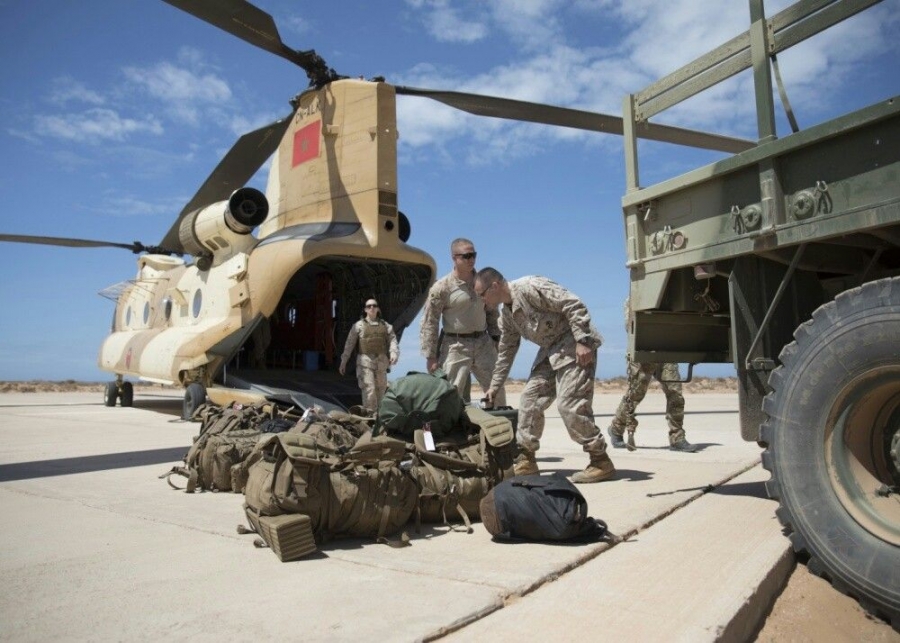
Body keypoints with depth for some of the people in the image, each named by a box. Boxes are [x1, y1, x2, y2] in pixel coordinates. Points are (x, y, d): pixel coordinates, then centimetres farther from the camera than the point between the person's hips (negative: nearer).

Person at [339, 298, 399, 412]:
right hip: (365, 361, -3)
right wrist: (343, 362, 3)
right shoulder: (359, 325, 6)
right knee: (369, 389, -13)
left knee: (380, 389, 9)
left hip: (381, 361, 3)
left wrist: (393, 354, -18)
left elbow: (392, 341, 2)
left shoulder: (386, 326, 12)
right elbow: (349, 344, 6)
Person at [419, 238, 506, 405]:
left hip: (483, 343, 5)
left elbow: (492, 314, 16)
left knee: (497, 391, 9)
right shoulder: (442, 287, -10)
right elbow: (429, 324, -8)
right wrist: (431, 357, -10)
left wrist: (496, 339, 13)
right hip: (455, 346, -5)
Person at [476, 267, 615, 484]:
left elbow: (574, 305, -21)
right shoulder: (506, 314, 11)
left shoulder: (530, 287, -18)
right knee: (530, 399, 3)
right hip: (550, 350, 9)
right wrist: (495, 386, 24)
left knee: (569, 404, -16)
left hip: (574, 345, -9)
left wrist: (583, 341, -25)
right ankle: (525, 460, 12)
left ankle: (601, 462, -3)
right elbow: (506, 351, 22)